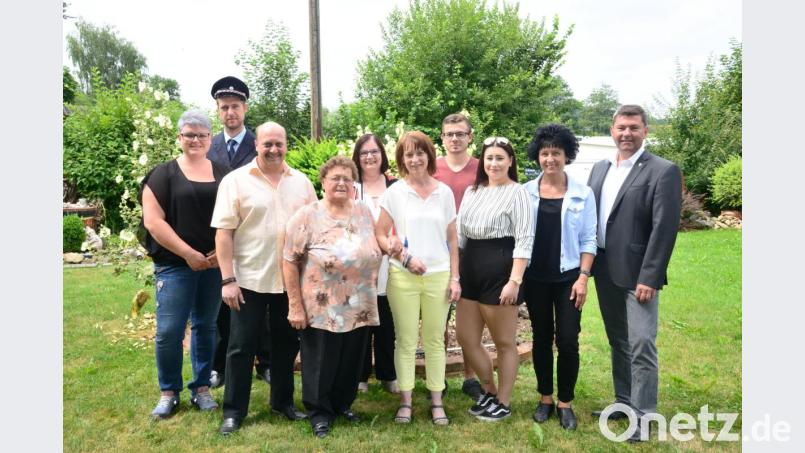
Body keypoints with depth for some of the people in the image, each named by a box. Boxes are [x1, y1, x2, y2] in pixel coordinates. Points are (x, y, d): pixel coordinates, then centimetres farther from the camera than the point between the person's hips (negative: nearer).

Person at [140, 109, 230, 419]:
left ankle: (201, 388, 25)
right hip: (175, 264, -2)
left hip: (215, 263, 3)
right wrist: (188, 253, -12)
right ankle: (169, 391, 18)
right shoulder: (164, 174, 0)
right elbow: (153, 221, -8)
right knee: (169, 331, -2)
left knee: (206, 327, 11)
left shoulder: (223, 174, 9)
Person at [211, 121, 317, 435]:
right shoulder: (235, 180, -5)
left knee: (286, 343, 15)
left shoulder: (301, 182, 5)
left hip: (291, 279, 3)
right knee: (241, 346, 6)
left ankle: (283, 401, 32)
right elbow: (223, 232, -8)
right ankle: (234, 410, 21)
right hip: (249, 279, -3)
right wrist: (228, 279, -12)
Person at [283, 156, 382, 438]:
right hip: (321, 308, -4)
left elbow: (376, 252, 14)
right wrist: (295, 306, -12)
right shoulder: (307, 216, -8)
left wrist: (371, 292, 10)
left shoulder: (365, 213, 6)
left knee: (351, 361, 16)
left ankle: (343, 404, 37)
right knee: (320, 363, 8)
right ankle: (319, 413, 28)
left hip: (359, 308, 5)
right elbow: (290, 261, -10)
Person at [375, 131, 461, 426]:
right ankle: (405, 401, 18)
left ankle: (437, 401, 20)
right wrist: (405, 258, -12)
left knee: (435, 340, 9)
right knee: (406, 341, 6)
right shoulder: (394, 192, 0)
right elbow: (379, 235, 0)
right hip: (403, 276, -1)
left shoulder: (444, 192, 5)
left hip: (438, 276, 1)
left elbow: (452, 240, 8)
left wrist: (454, 277, 3)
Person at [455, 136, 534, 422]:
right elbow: (460, 234, 16)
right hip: (471, 269, 7)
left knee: (504, 342, 7)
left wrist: (514, 281, -19)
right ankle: (490, 391, 33)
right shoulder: (472, 191, 13)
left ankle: (504, 403, 24)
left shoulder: (517, 193, -6)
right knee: (465, 337, 12)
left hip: (500, 269, -7)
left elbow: (524, 240, -12)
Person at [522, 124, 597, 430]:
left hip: (568, 278, -1)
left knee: (568, 341, -1)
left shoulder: (582, 193, -1)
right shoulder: (525, 192, 1)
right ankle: (545, 399, 26)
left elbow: (588, 239, 0)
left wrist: (583, 277, -8)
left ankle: (565, 402, 17)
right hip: (535, 278, 1)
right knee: (541, 339, 10)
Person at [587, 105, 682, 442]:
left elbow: (665, 229, -14)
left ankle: (643, 416, 9)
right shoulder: (600, 169, 11)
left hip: (637, 274, -6)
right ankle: (624, 403, 30)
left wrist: (649, 278, -19)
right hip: (605, 271, 6)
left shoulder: (663, 171, -8)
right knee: (618, 342, 16)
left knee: (641, 346, -3)